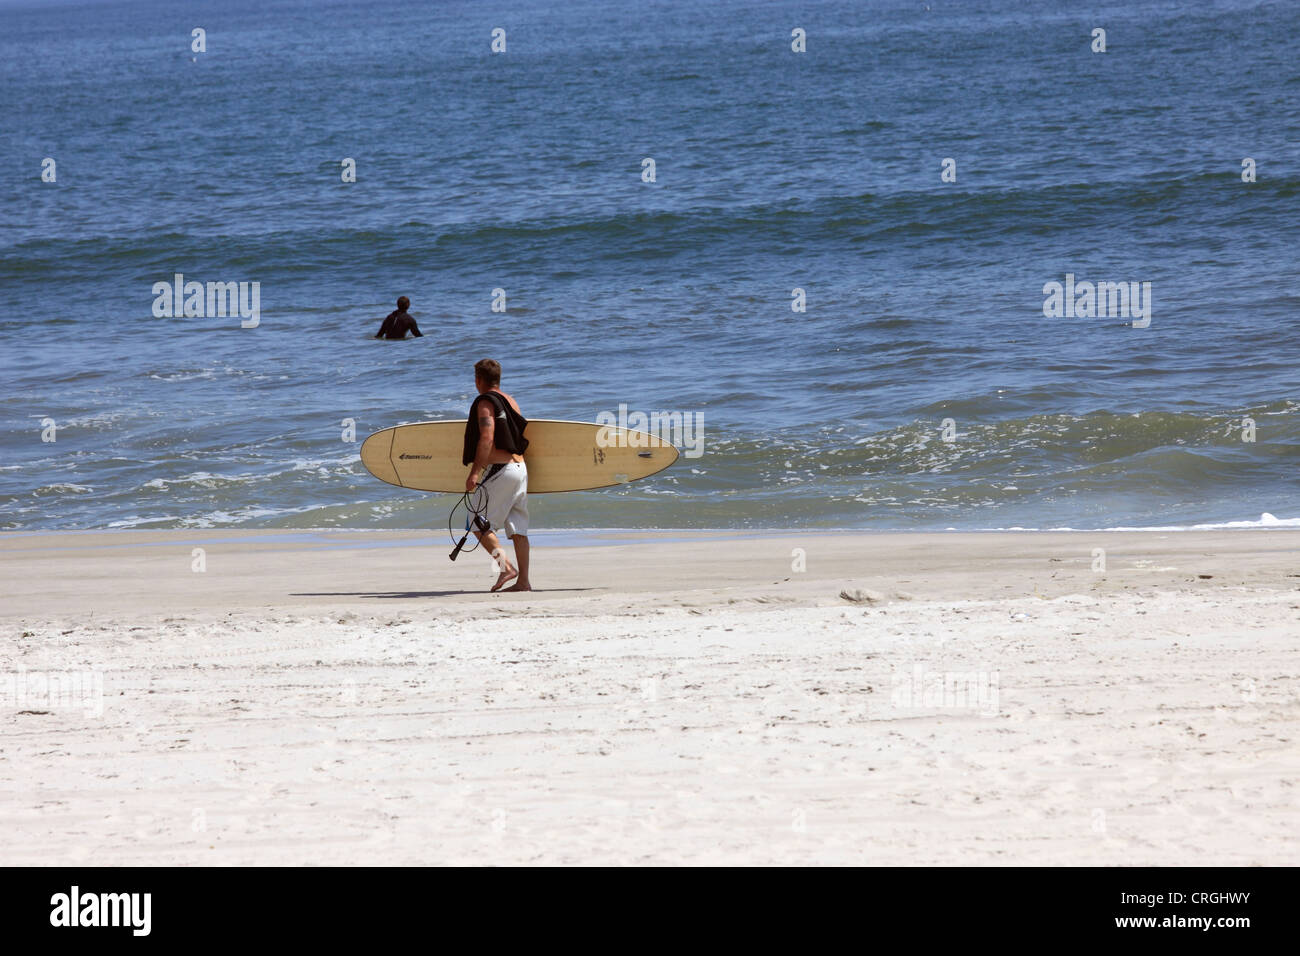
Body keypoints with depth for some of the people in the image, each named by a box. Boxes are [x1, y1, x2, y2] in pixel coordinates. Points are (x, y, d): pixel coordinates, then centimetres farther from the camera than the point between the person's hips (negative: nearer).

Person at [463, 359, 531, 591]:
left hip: (500, 469, -8)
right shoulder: (511, 402, 19)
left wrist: (474, 471, -22)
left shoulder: (485, 402, -7)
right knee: (518, 528, 7)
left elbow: (487, 438, -19)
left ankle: (505, 566, -17)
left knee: (479, 524, -3)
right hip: (520, 467, 8)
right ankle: (523, 580, 3)